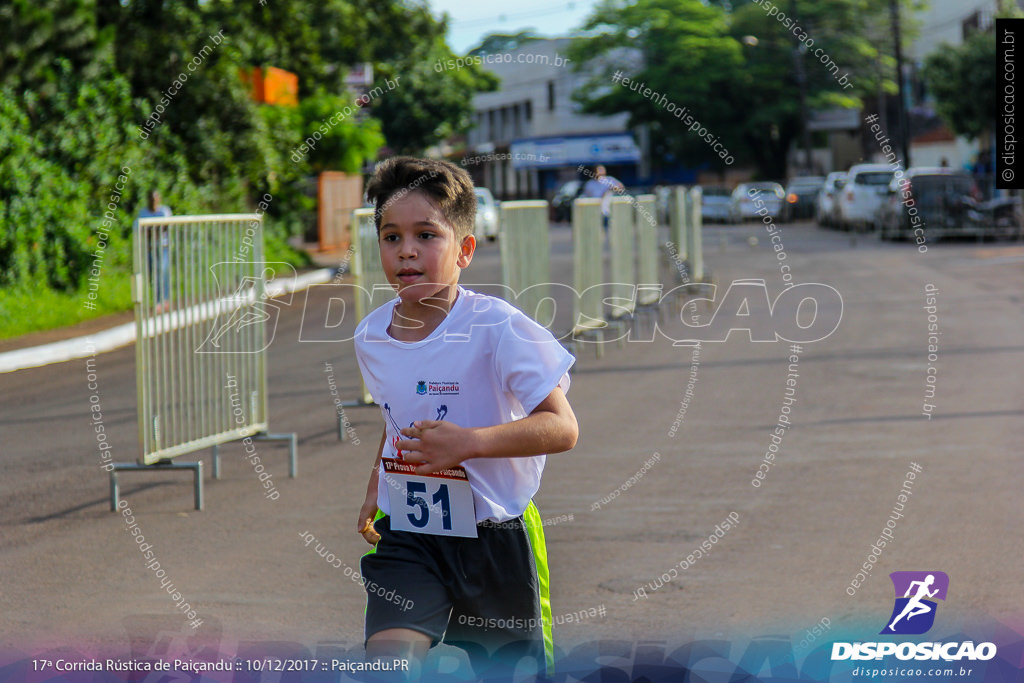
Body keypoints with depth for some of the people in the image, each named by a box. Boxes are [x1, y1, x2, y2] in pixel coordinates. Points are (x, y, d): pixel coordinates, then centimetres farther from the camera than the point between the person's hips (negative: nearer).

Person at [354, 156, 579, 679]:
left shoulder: (497, 328, -16)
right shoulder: (371, 337, 3)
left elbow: (562, 427, -21)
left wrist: (468, 441, -31)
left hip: (494, 534, -3)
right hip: (408, 534, 3)